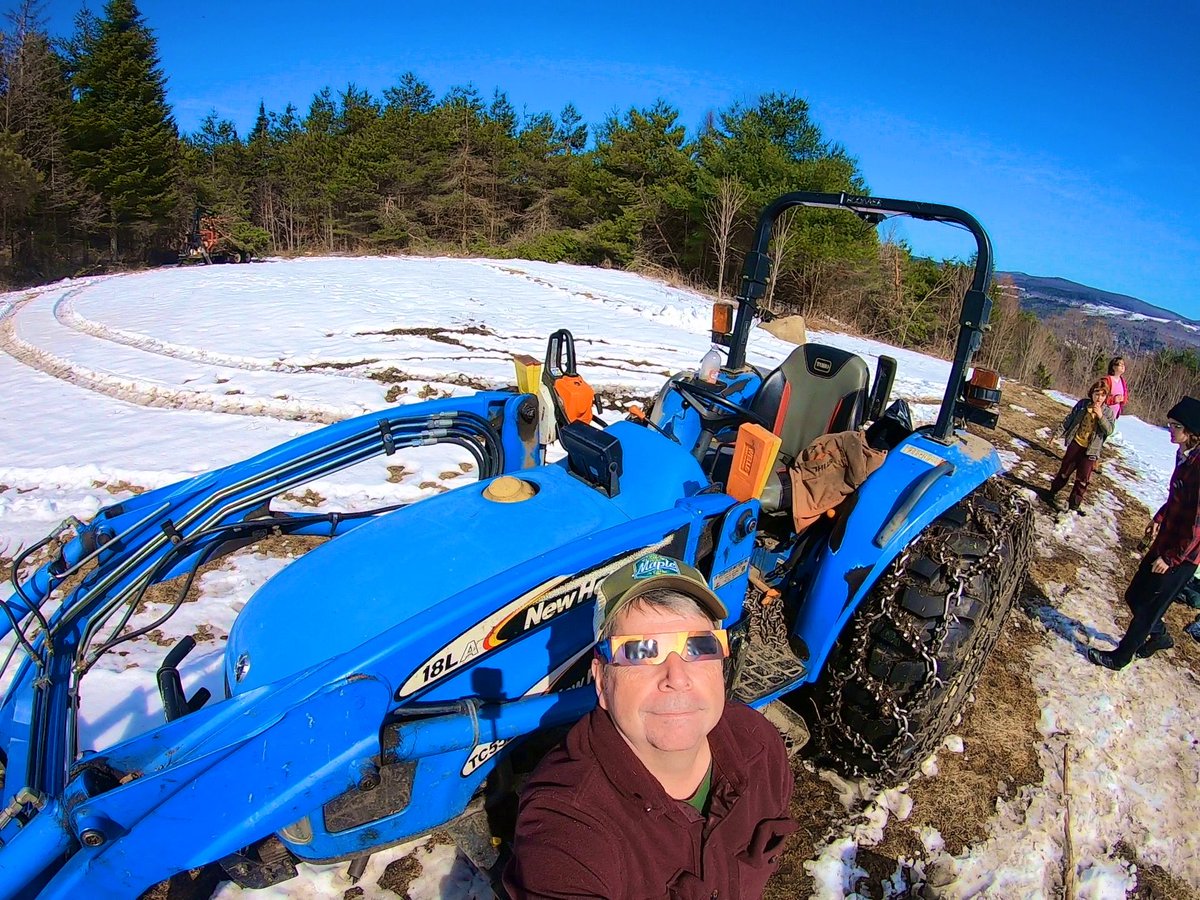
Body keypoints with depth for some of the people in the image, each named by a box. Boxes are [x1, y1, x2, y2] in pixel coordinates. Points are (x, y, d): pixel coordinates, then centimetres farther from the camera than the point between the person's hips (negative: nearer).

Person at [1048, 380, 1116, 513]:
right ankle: (1053, 492, 29)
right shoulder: (1083, 404, -3)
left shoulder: (1108, 412, -4)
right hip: (1075, 443, 0)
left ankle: (1074, 503, 11)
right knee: (1065, 471, 12)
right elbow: (1069, 418, 5)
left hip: (1090, 450, 0)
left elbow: (1109, 430, -13)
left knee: (1083, 479, 1)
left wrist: (1100, 416, -24)